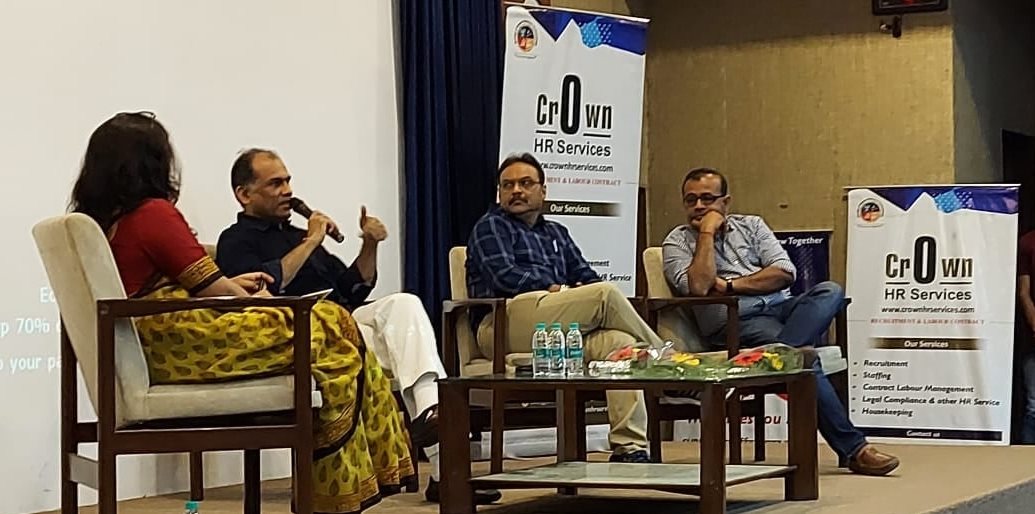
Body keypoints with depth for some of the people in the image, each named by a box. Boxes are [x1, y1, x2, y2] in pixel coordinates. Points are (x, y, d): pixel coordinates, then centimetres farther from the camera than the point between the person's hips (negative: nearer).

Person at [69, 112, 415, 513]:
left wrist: (231, 286, 21)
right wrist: (251, 299, 11)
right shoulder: (154, 213, -13)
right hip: (189, 344, -10)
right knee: (331, 329, -1)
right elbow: (207, 285, -9)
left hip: (156, 354, 10)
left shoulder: (94, 222, 14)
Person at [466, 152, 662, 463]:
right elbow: (505, 277, -3)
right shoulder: (490, 227, 14)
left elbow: (586, 276, 24)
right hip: (503, 326, -6)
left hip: (557, 331, 6)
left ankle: (629, 447, -36)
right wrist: (556, 290, -7)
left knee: (620, 342, -27)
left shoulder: (556, 233, 33)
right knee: (606, 294, -25)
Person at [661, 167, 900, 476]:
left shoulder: (751, 226, 21)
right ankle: (852, 448, -34)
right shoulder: (678, 242, 12)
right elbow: (698, 287, -10)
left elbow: (785, 273, 6)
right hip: (736, 322, -4)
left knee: (829, 291, -27)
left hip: (782, 307, 4)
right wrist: (707, 232, -3)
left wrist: (730, 285, -4)